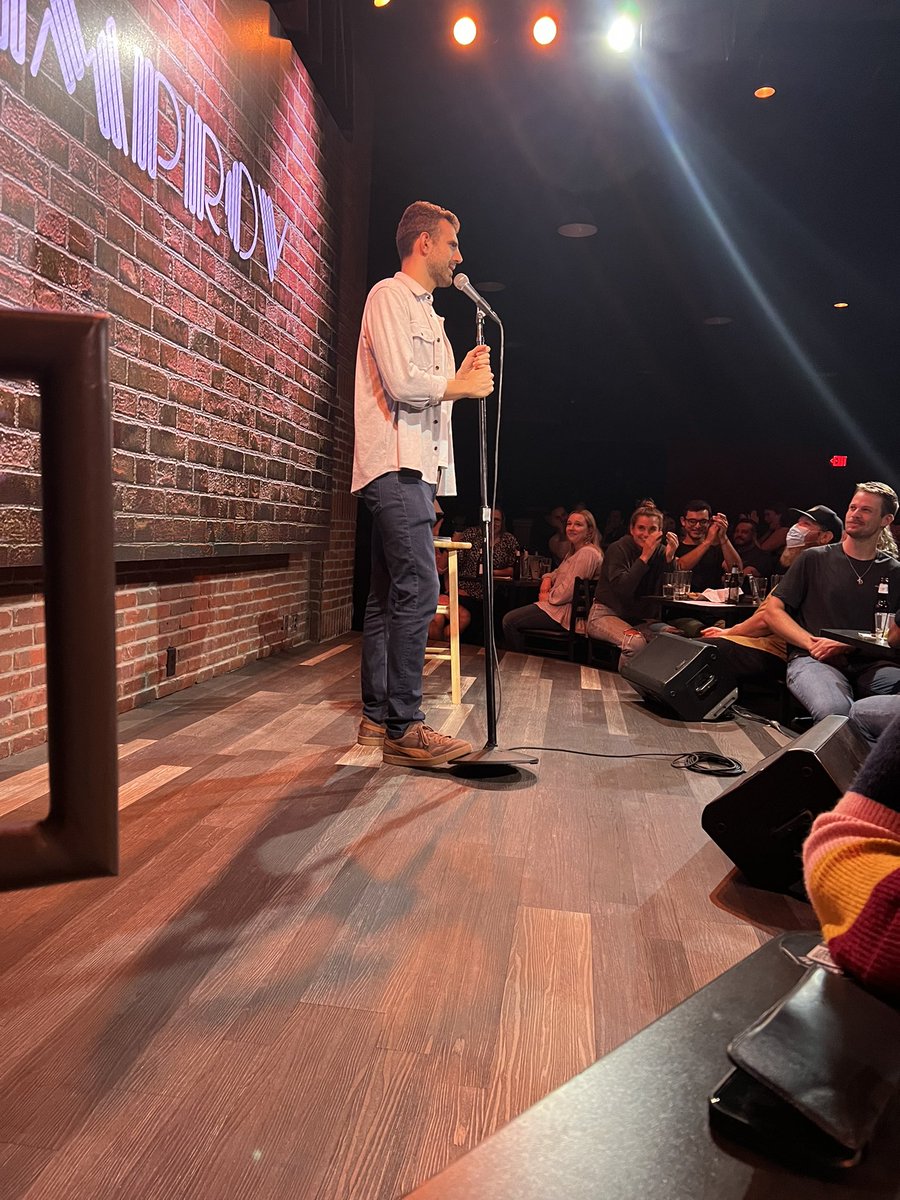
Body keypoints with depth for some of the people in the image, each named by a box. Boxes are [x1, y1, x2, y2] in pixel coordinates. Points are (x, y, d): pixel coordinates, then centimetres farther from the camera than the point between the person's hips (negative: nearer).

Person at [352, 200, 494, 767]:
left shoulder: (426, 311, 28)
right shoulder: (389, 295, -1)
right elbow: (403, 383, -15)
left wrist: (462, 375, 10)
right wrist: (463, 385, -2)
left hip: (417, 467, 10)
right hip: (396, 464, -10)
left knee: (390, 595, 9)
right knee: (417, 590, -17)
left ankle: (378, 715, 15)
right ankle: (404, 727, -15)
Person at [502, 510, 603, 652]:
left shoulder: (587, 553, -17)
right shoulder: (574, 552, 18)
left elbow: (568, 592, -23)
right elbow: (559, 572, 31)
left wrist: (548, 597, -6)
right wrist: (547, 578, 7)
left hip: (565, 612, -11)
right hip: (559, 606, 11)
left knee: (509, 621, -12)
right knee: (510, 618, 18)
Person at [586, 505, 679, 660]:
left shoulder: (661, 552, 4)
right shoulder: (618, 549, -9)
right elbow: (623, 588, -25)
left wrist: (670, 558, -18)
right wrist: (645, 556, -26)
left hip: (641, 620, 5)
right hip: (606, 614, -5)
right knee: (635, 641, -34)